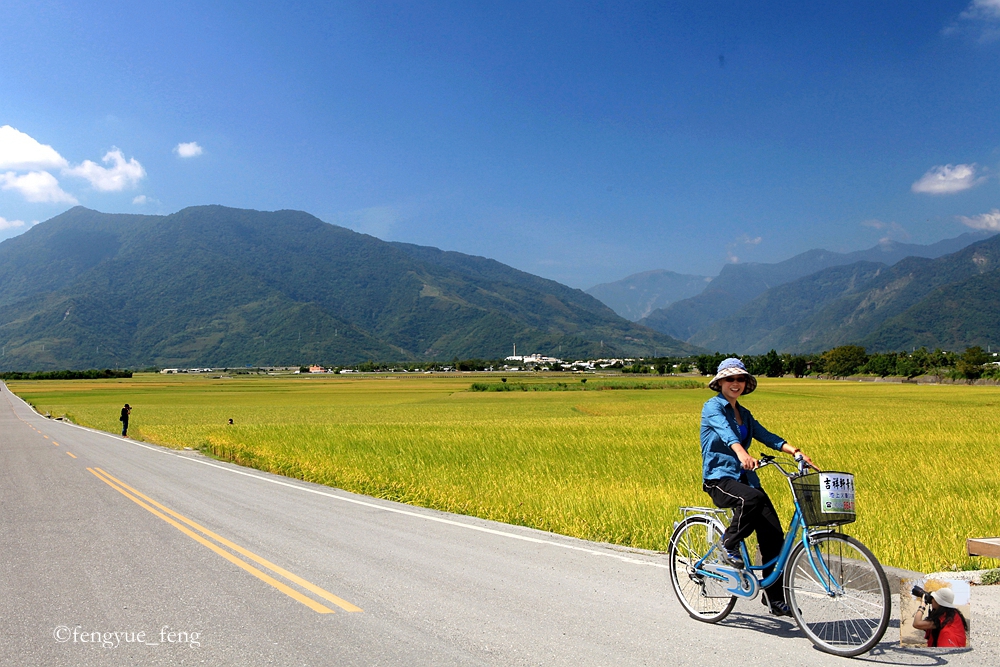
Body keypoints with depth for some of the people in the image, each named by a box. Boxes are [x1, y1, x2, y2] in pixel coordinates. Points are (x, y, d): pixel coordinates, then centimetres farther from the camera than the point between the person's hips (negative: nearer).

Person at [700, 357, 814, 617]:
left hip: (744, 478, 7)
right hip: (719, 477, -6)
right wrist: (742, 453, -45)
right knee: (752, 498, -37)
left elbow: (766, 435, 6)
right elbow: (725, 431, -25)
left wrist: (795, 451, -11)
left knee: (774, 534, -6)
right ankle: (729, 544, -12)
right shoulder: (712, 407, -5)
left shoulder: (744, 414, 18)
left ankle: (775, 597, 7)